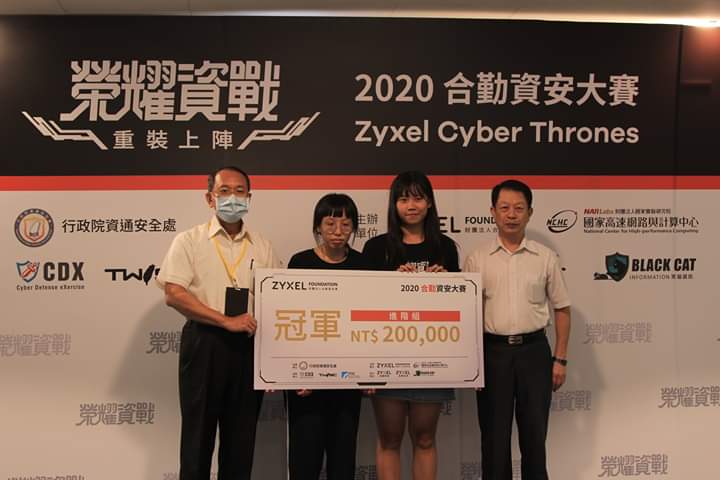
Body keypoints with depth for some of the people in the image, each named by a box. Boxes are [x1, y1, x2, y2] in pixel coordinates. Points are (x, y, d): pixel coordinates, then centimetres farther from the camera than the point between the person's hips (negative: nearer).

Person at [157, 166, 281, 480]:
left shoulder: (262, 247, 10)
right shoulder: (189, 241, 0)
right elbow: (174, 294, -11)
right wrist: (227, 320, -17)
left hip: (250, 346, 3)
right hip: (204, 344, -3)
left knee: (241, 436, 11)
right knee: (198, 433, 6)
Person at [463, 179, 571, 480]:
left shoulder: (545, 257, 3)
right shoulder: (477, 259, 2)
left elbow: (561, 310, 7)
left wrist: (560, 359, 2)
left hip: (534, 350, 1)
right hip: (492, 351, 0)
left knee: (534, 433, 9)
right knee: (494, 435, 8)